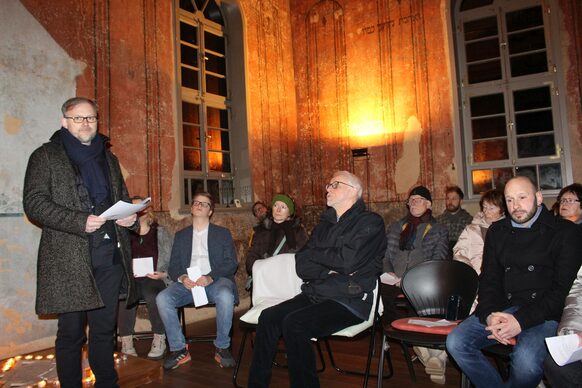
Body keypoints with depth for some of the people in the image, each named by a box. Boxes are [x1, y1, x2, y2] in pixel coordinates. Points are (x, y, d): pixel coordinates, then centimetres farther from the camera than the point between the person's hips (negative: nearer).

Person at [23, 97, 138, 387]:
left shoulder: (109, 158, 19)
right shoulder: (46, 156, 3)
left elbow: (123, 198, 25)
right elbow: (33, 203, -7)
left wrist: (130, 216, 2)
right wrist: (80, 221, -20)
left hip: (109, 256, 4)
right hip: (69, 259, -4)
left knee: (105, 328, 12)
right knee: (71, 332, 3)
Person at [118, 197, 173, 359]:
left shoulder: (161, 233, 13)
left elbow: (172, 262, 9)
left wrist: (163, 274, -8)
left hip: (155, 280, -1)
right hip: (130, 280, 1)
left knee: (152, 295, -34)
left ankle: (159, 340, -16)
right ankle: (126, 342, -24)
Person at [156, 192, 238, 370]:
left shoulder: (223, 233, 13)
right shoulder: (181, 235, 21)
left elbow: (231, 263, 2)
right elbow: (173, 266, 13)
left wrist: (210, 277, -17)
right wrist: (182, 277, -12)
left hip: (215, 281, -2)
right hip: (187, 283, 3)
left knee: (225, 295, -36)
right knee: (162, 298, -26)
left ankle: (221, 347, -15)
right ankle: (179, 349, -10)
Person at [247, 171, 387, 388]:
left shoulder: (370, 223, -2)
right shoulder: (325, 224, 19)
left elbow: (348, 261, -16)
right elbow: (301, 265, 10)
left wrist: (312, 253, 0)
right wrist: (328, 272, -9)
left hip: (349, 301, -6)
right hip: (315, 295, 6)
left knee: (294, 323, -28)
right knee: (268, 317, -15)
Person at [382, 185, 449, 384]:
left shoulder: (439, 230, 17)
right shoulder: (396, 227, 26)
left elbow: (438, 261, 3)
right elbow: (385, 255, 20)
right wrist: (388, 272, -4)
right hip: (395, 281, 3)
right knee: (379, 292, -31)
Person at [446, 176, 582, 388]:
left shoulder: (565, 232, 1)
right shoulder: (497, 231, 15)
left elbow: (562, 288, -6)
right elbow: (489, 279, 12)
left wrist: (521, 320, -17)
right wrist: (489, 315, -9)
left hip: (544, 314, -4)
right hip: (503, 309, 4)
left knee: (525, 359, -33)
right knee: (455, 342, -17)